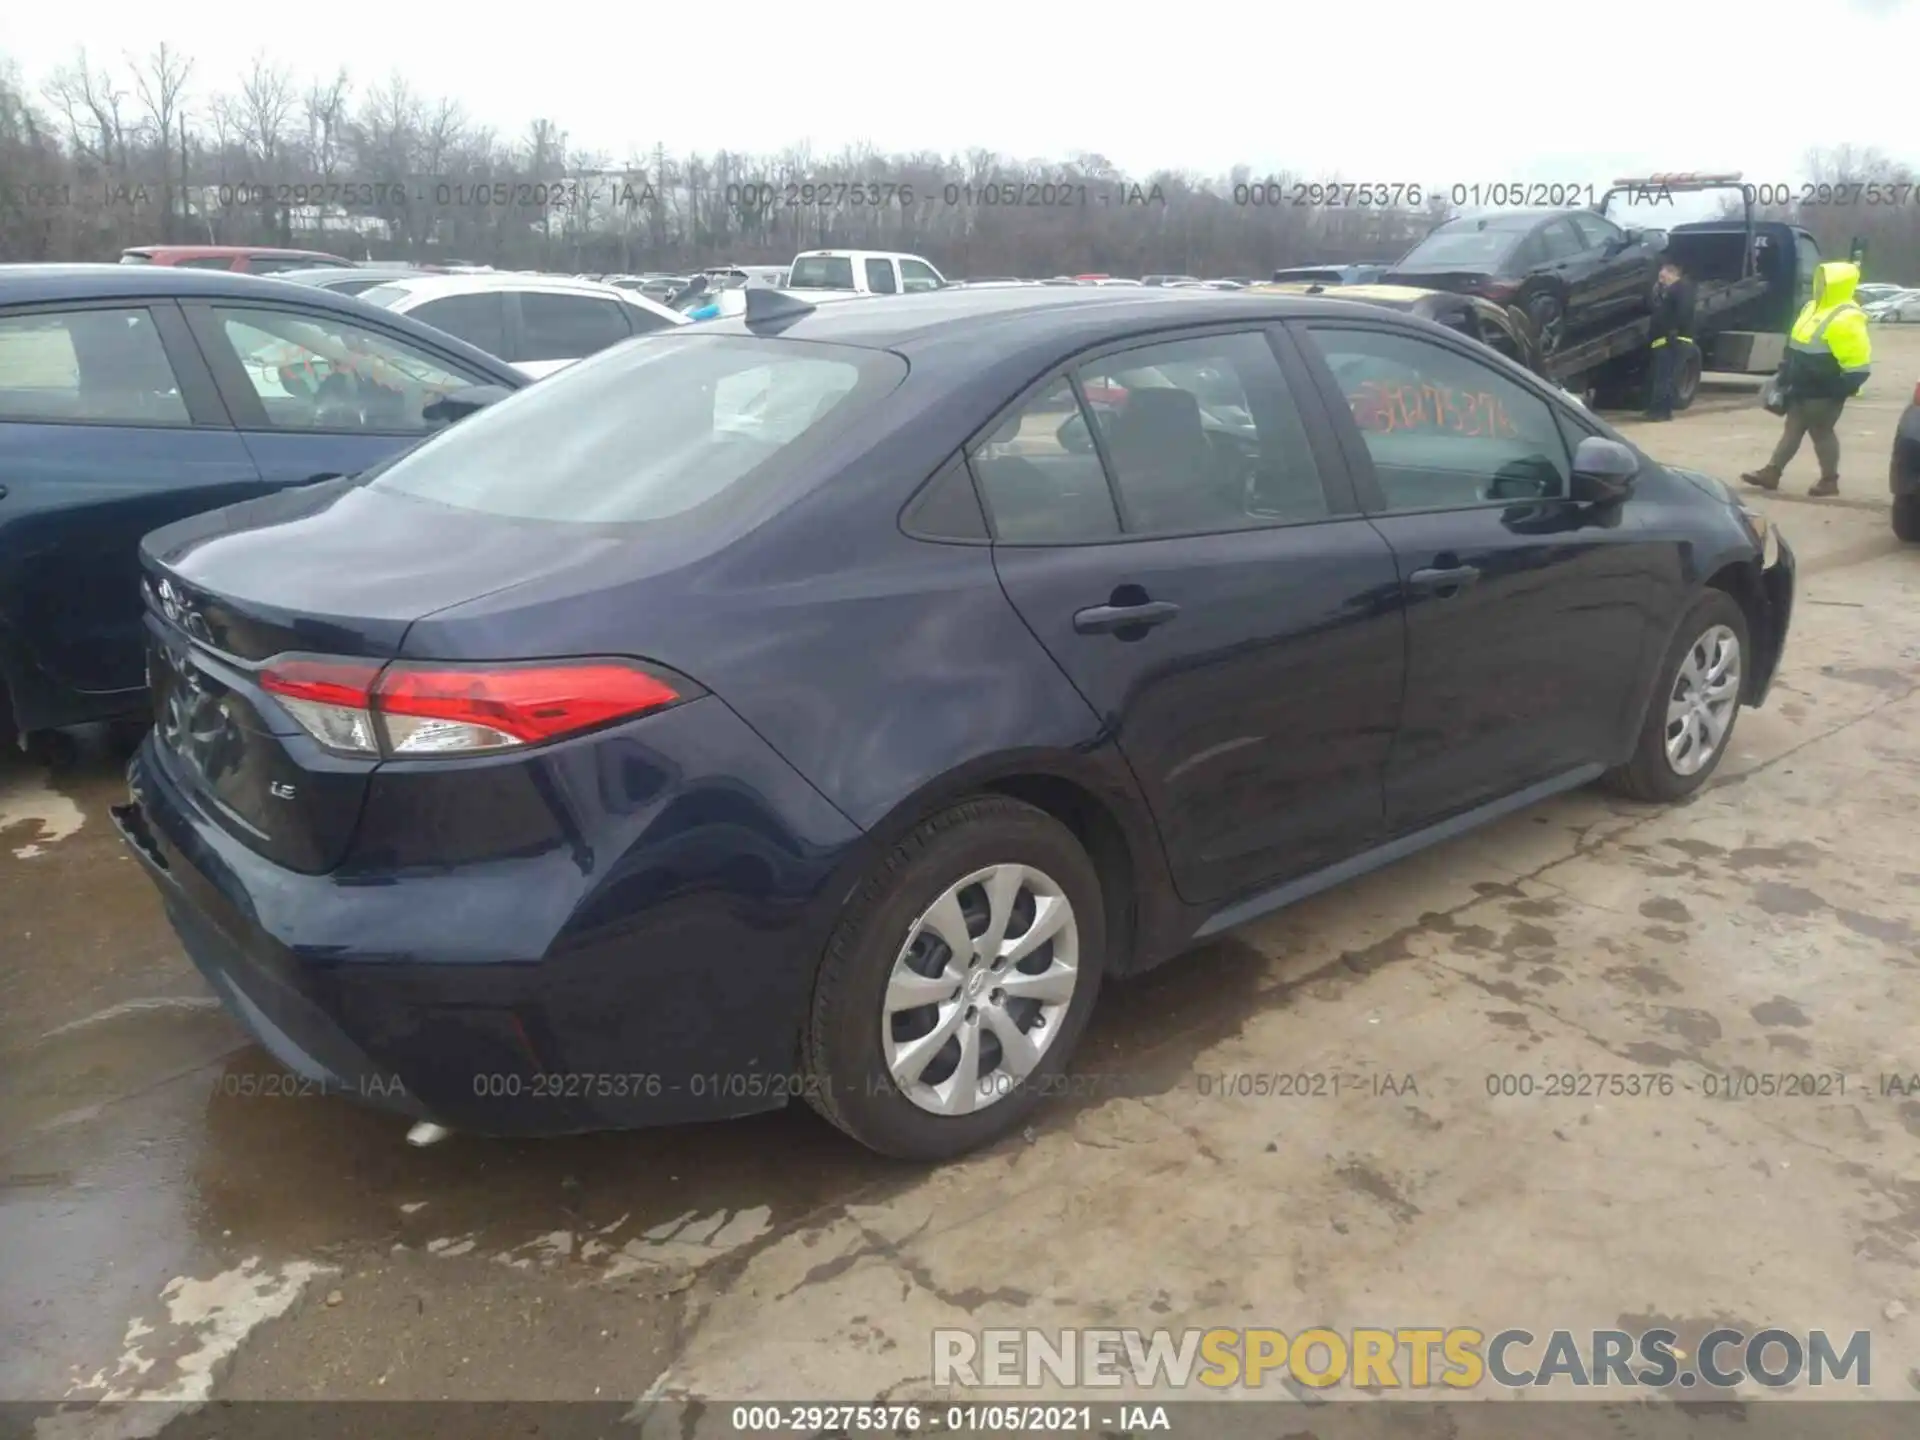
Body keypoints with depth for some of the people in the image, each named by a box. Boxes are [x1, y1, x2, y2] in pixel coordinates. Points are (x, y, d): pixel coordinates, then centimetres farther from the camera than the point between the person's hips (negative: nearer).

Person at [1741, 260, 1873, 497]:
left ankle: (1829, 481, 10)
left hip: (1824, 391, -9)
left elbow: (1857, 361, -21)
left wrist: (1843, 389, -22)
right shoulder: (1814, 307, 10)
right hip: (1803, 387, 9)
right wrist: (1785, 373, 21)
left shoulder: (1846, 318, -20)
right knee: (1792, 428, 10)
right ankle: (1771, 473, 13)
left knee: (1821, 432, -1)